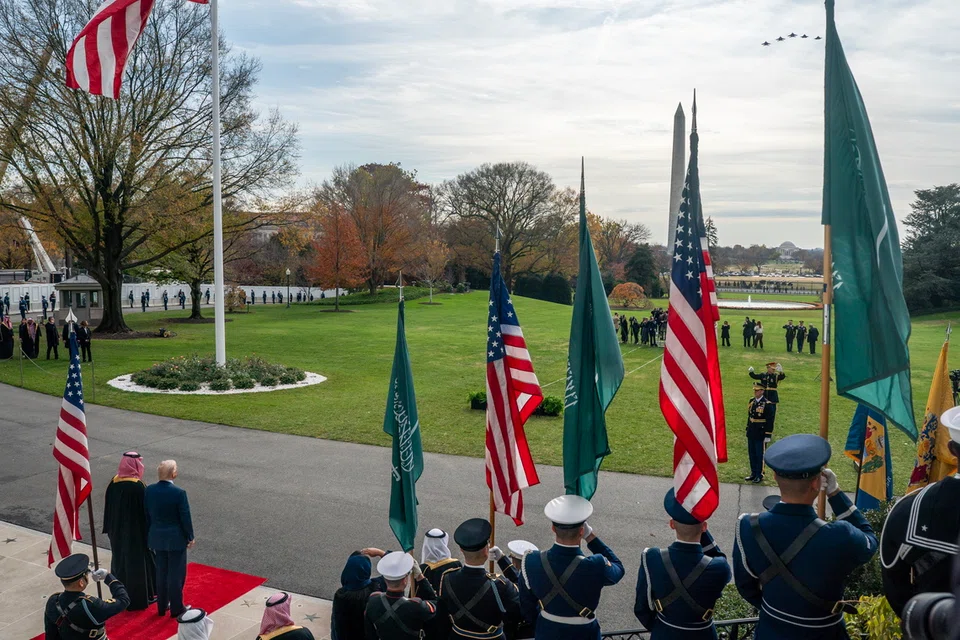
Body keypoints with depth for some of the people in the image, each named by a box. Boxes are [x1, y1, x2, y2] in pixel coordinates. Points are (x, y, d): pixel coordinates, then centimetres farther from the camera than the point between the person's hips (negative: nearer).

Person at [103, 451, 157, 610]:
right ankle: (140, 598, 18)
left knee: (120, 560, 20)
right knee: (137, 562, 7)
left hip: (118, 532, 7)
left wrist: (111, 529, 17)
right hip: (136, 532, -7)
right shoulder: (138, 486, -25)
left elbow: (108, 507, 6)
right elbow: (145, 511, -18)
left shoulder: (114, 483, -4)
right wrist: (149, 532, -6)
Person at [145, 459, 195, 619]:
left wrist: (150, 535, 17)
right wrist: (190, 537, -1)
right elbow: (185, 518, -14)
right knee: (176, 573, 7)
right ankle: (176, 608, 17)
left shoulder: (149, 491, -6)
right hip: (176, 539, -5)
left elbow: (147, 515, 5)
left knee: (161, 572, 18)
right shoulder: (179, 493, -22)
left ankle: (162, 606, 30)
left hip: (157, 538, 6)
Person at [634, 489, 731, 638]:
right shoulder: (718, 569, -28)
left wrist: (658, 628, 10)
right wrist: (699, 525, -14)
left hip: (663, 635, 1)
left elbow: (642, 608, -10)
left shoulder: (651, 559, -24)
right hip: (701, 635, 0)